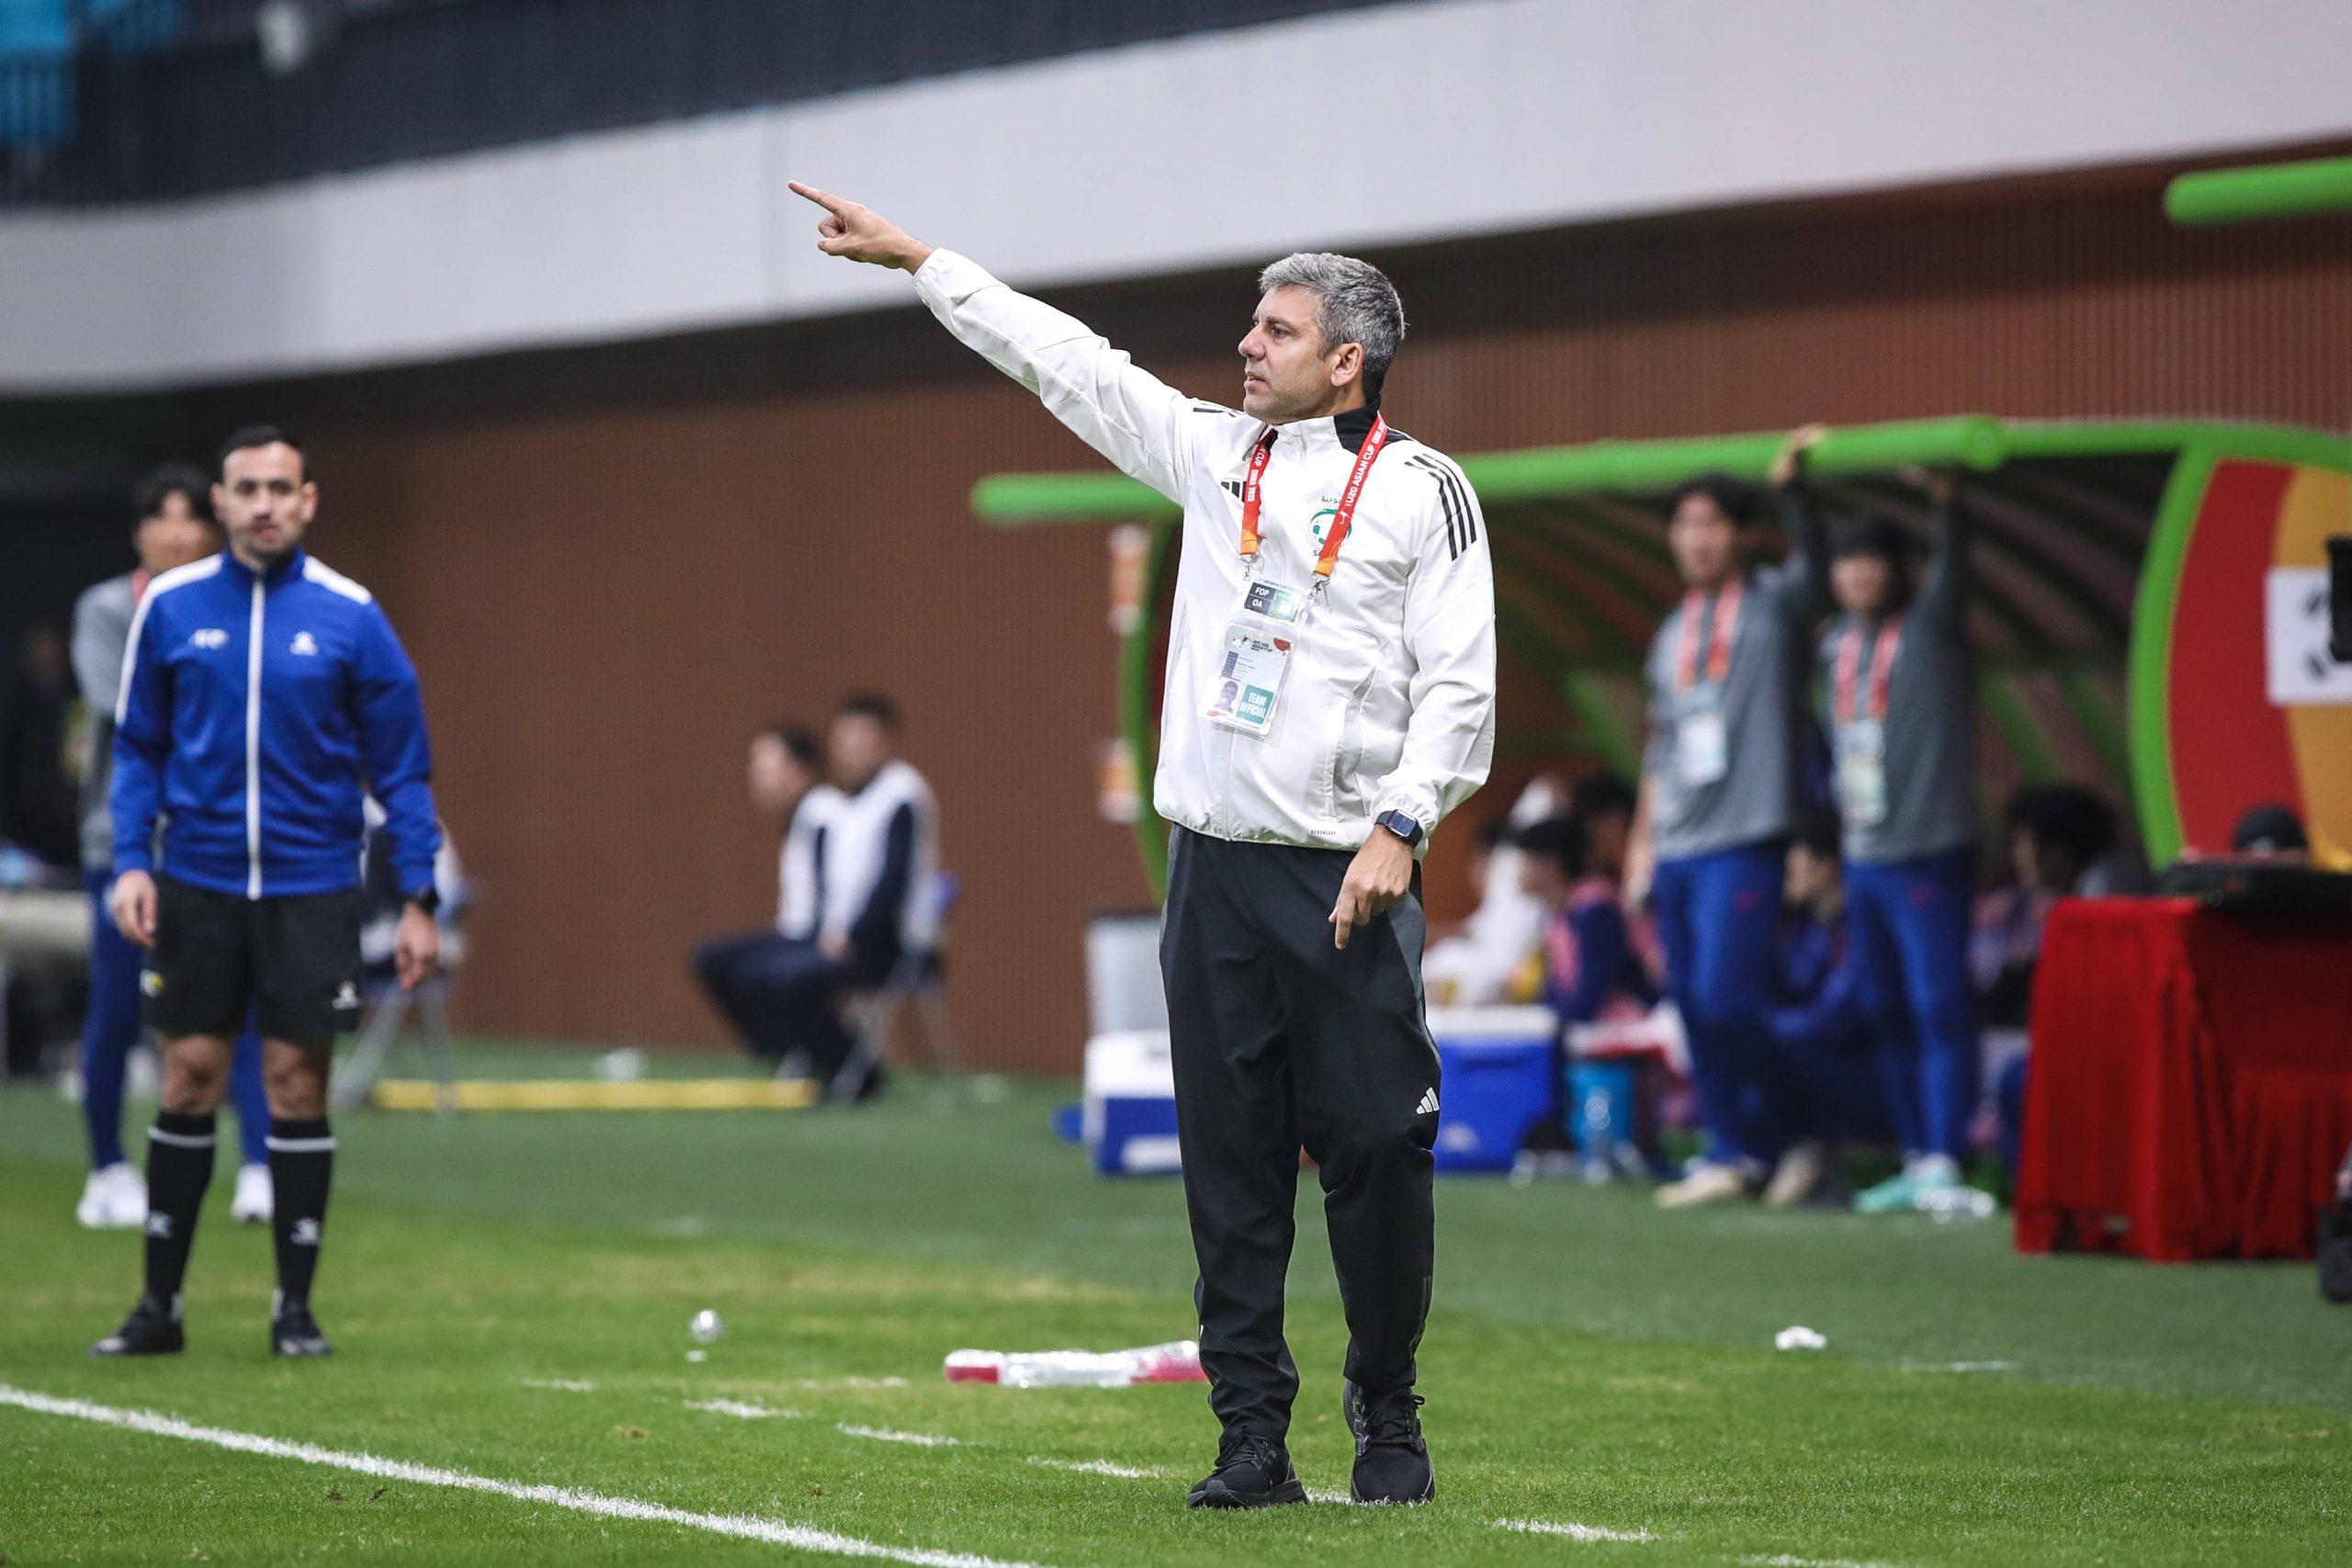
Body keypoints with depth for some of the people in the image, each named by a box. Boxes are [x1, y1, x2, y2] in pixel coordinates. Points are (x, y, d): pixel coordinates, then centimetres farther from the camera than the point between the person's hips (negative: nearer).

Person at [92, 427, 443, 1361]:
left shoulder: (349, 616, -3)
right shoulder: (171, 608, 1)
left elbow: (401, 766, 1)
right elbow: (137, 748, 8)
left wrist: (419, 899, -4)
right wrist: (130, 860, -5)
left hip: (311, 888, -1)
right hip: (196, 886, 1)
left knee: (297, 1083, 0)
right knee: (189, 1079, 2)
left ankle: (296, 1308, 10)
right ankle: (159, 1306, 10)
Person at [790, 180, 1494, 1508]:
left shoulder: (1422, 489, -1)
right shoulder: (1215, 451, 13)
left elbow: (1460, 684, -5)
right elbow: (1063, 360, 16)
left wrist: (1400, 826, -15)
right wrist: (912, 256, 17)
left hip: (1349, 876, -4)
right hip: (1216, 860, 4)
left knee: (1376, 1152, -5)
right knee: (1231, 1162, 2)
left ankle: (1390, 1423, 11)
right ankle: (1253, 1435, 6)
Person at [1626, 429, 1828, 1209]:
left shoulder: (1773, 603, 2)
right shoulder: (1674, 632, 19)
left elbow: (1813, 564, -19)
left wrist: (1793, 489, -37)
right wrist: (1643, 840, 19)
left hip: (1744, 843, -7)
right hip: (1676, 848, 7)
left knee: (1725, 999, -14)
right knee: (1693, 1005, 6)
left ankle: (1745, 1149, -2)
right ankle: (1729, 1151, 13)